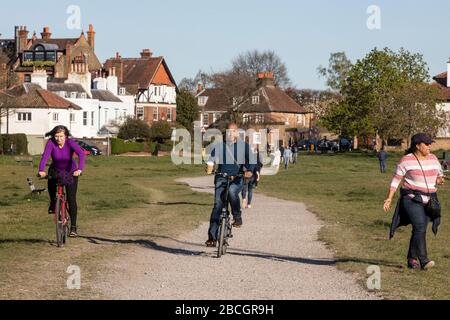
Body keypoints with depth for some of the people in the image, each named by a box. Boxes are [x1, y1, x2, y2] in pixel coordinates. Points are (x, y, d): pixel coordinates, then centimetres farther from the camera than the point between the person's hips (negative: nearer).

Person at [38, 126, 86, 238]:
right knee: (51, 182, -31)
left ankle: (73, 227, -3)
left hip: (70, 172, -1)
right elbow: (45, 156, -36)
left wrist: (80, 169, -57)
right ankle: (53, 203, -1)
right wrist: (41, 170, -53)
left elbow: (81, 154, -40)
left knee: (71, 199, -10)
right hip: (55, 170, 1)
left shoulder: (71, 143, -26)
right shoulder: (51, 143, -23)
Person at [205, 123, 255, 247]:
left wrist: (249, 170, -25)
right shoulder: (219, 146, 8)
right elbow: (212, 157, -3)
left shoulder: (244, 146, 7)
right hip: (221, 178, 1)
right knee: (217, 205, -11)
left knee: (232, 191, -35)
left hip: (237, 178, -1)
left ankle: (237, 217, -13)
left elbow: (249, 160, -3)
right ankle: (212, 237, -9)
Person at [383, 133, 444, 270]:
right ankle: (423, 260, -26)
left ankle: (412, 259, 18)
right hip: (412, 199, -5)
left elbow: (440, 175, 17)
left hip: (428, 201, 5)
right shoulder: (407, 160, -6)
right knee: (420, 227, -19)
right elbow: (396, 180, -3)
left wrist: (440, 180, -8)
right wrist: (389, 198, -11)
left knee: (419, 230, 7)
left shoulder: (433, 158, 9)